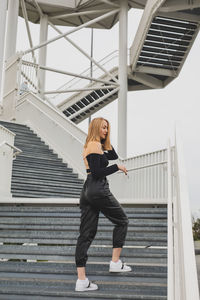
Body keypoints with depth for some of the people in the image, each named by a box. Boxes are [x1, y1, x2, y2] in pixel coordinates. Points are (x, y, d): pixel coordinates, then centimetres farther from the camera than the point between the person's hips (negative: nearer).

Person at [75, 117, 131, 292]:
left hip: (87, 191, 9)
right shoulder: (95, 145, -8)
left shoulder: (95, 146, 22)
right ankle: (115, 262, 10)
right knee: (122, 221, 11)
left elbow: (113, 156, 28)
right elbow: (97, 172, -17)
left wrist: (107, 141, 20)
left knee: (86, 233, 2)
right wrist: (117, 167, -9)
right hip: (99, 190, -9)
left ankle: (81, 280, 0)